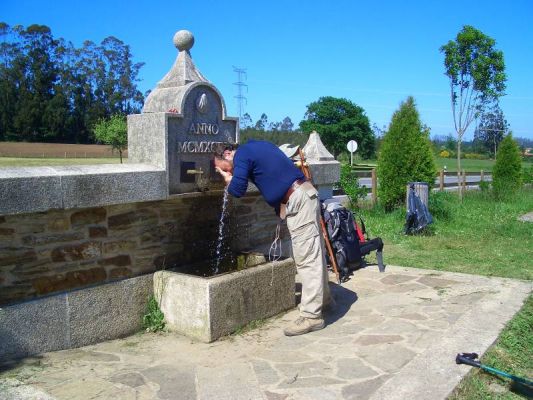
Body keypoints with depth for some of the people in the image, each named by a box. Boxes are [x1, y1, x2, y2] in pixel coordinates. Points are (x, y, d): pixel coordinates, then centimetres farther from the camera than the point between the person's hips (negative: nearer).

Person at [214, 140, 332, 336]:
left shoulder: (242, 154, -8)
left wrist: (229, 179, 6)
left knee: (307, 257, -8)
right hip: (303, 195, 10)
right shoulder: (256, 146, 19)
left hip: (298, 200, -10)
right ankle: (323, 297, 34)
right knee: (314, 253, 19)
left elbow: (237, 190, -15)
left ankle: (312, 316, -5)